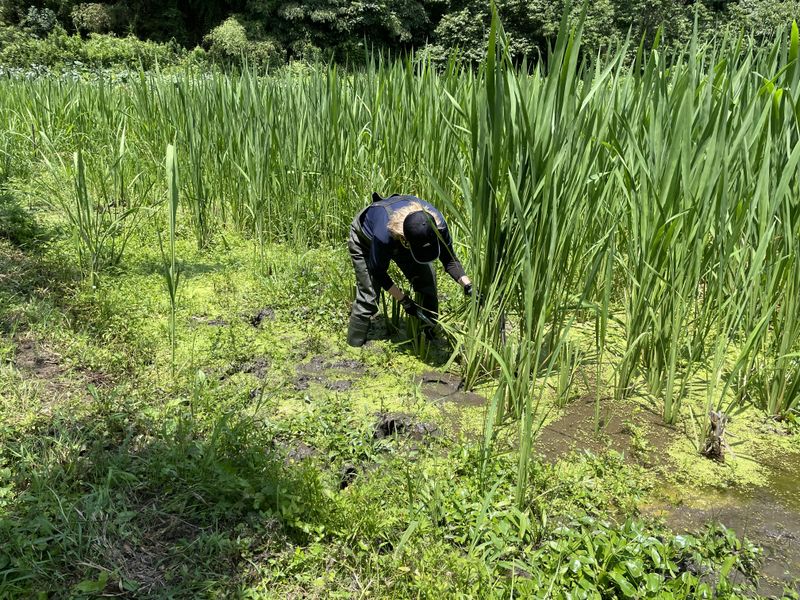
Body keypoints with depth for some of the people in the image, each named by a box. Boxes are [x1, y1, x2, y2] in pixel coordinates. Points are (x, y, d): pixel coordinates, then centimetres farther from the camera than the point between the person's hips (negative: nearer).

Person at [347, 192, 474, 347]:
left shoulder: (437, 222, -35)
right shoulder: (384, 234, -46)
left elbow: (449, 260, -18)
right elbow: (379, 273, -27)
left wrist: (467, 285, -33)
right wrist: (404, 301, -25)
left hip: (398, 241, 5)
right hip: (365, 240, -4)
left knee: (427, 281, -7)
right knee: (369, 297, -14)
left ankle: (429, 338, 11)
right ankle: (354, 346, 6)